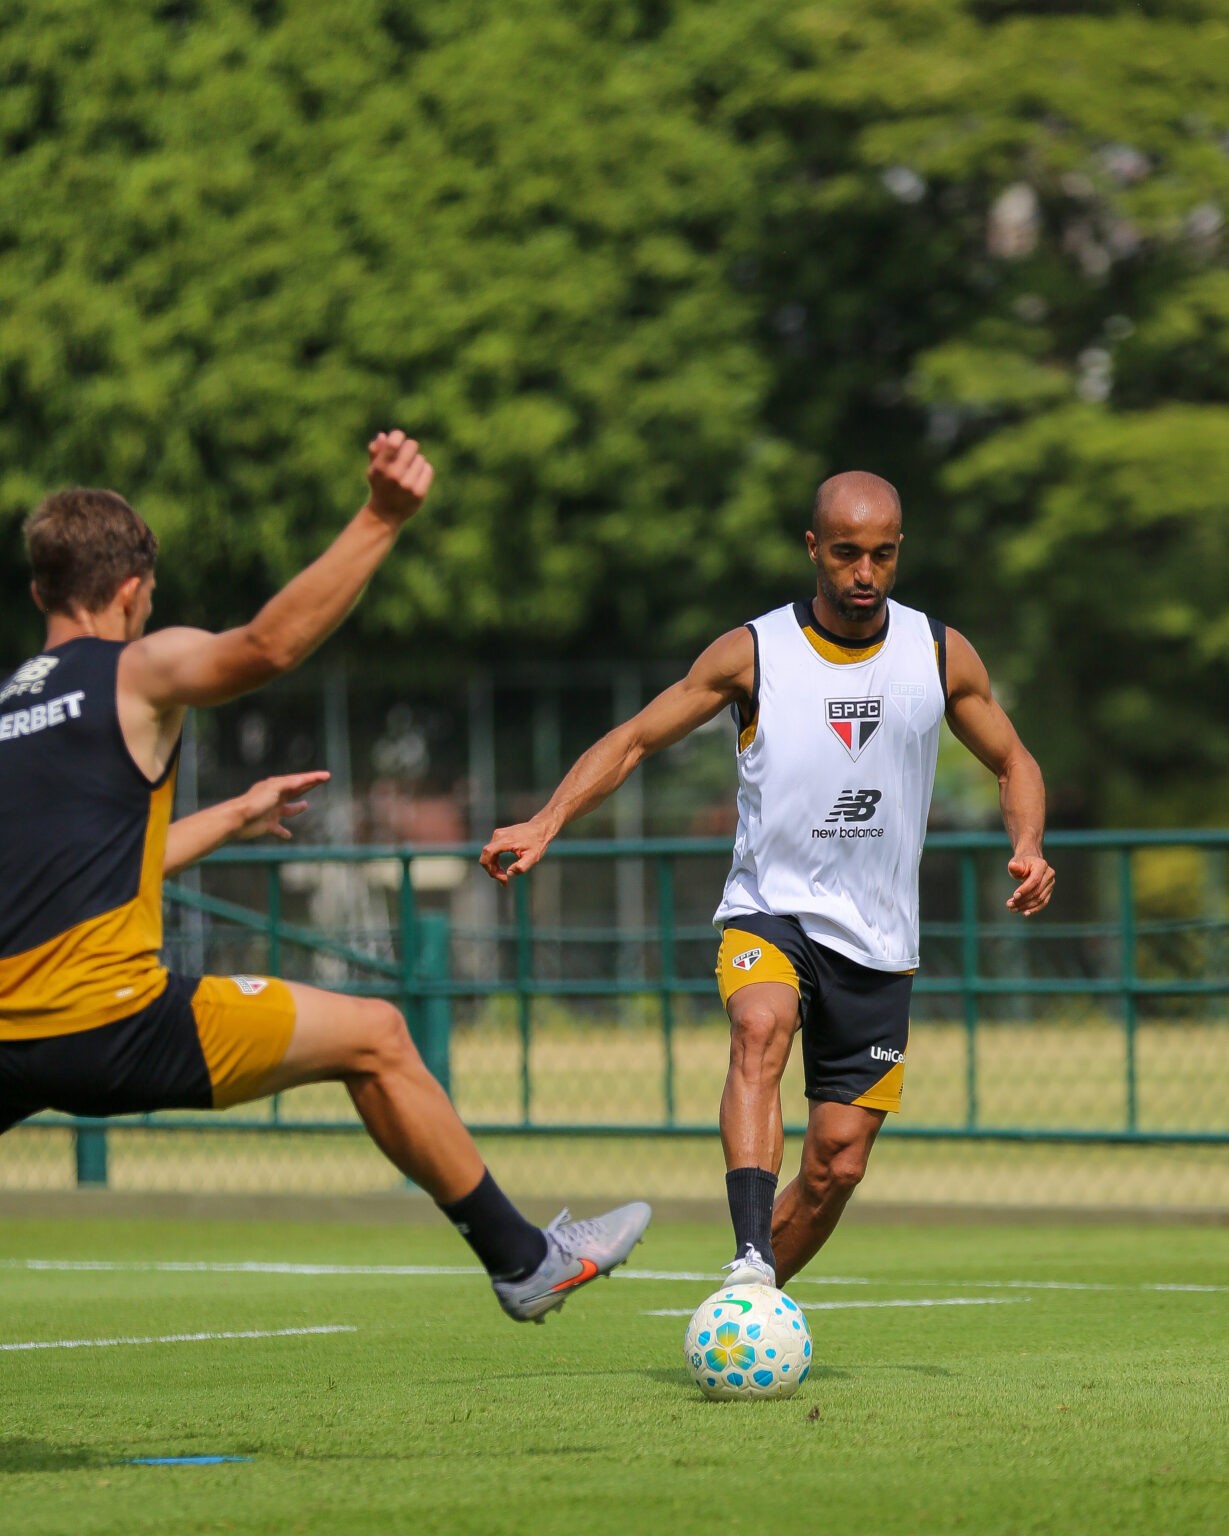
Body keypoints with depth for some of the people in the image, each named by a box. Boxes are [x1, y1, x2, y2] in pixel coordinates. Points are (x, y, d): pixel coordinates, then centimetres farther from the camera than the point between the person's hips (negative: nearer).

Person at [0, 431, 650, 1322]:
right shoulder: (139, 671, 1)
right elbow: (270, 645, -19)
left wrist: (234, 816, 41)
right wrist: (381, 521, -22)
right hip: (112, 1023, -5)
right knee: (373, 1038, 11)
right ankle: (524, 1261, 18)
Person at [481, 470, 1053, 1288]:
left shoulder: (941, 654, 1)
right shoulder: (753, 653, -5)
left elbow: (1013, 764, 13)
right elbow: (634, 740, 0)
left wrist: (1028, 847, -8)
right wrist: (546, 823, -15)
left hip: (877, 940, 3)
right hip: (768, 910, -3)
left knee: (837, 1164, 0)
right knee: (761, 1029, -35)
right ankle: (750, 1261, -48)